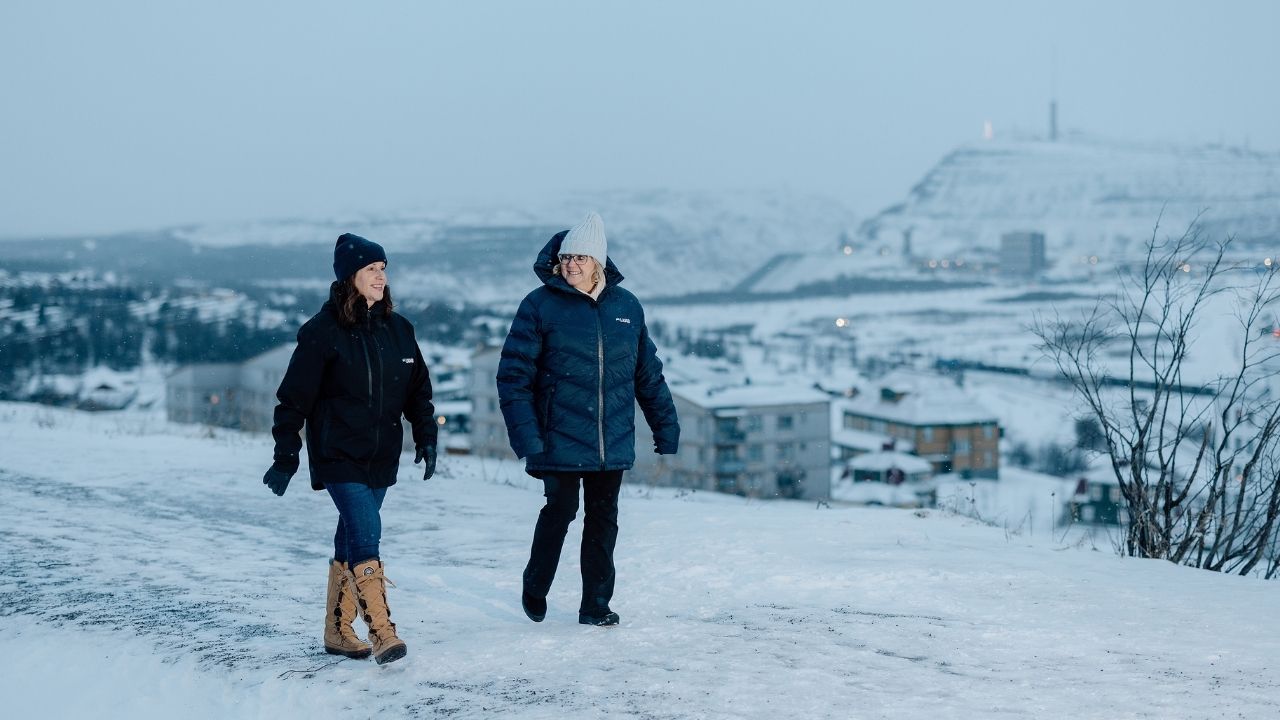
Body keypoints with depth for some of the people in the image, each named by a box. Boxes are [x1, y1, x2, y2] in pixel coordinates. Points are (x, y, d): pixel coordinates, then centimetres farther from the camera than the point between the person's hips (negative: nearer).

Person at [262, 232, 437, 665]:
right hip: (339, 456, -6)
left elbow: (419, 390, 15)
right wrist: (285, 458, -8)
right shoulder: (323, 332, -9)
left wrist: (427, 439, 6)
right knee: (366, 536, -16)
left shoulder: (398, 330, 8)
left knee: (352, 540, 13)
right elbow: (295, 398, -8)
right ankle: (382, 633, -17)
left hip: (382, 459, 6)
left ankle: (338, 631, 22)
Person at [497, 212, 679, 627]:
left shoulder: (626, 306, 7)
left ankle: (596, 605, 18)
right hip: (560, 441, -3)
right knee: (559, 511, 1)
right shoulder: (540, 306, -4)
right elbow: (513, 375, -7)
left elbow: (648, 374, 14)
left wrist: (666, 429, 13)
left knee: (603, 520, 7)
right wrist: (525, 435, -16)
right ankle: (535, 589, 24)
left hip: (613, 443, 3)